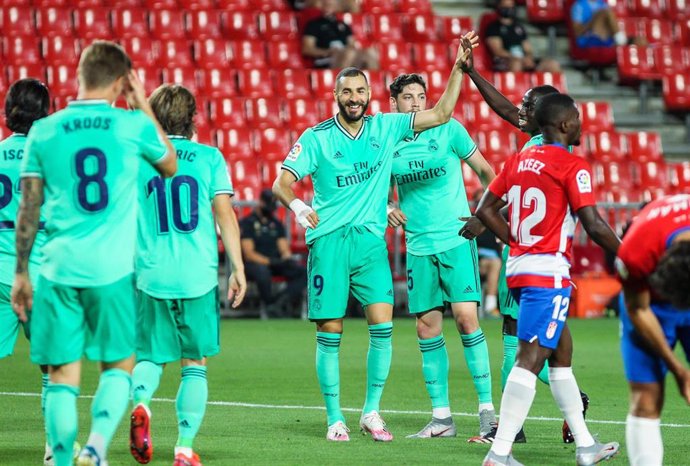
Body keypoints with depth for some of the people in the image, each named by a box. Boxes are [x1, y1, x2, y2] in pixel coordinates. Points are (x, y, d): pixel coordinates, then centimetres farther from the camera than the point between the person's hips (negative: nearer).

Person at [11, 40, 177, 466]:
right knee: (119, 364, 12)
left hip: (58, 269, 1)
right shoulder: (133, 125, -1)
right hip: (112, 270, -1)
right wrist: (144, 106, 24)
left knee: (63, 373, 6)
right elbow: (170, 166, 21)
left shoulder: (44, 131, 4)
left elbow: (28, 210, 7)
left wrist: (21, 272, 14)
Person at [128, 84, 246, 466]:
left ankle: (140, 402, -19)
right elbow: (225, 214, -2)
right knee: (194, 365, 10)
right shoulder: (209, 157, 4)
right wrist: (238, 268, 2)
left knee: (150, 357, 13)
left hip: (150, 275, 1)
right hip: (199, 276, 0)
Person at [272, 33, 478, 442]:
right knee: (330, 331, -1)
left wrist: (459, 65, -3)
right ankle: (335, 418, 9)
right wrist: (297, 205, -28)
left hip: (371, 240, 2)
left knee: (383, 323, -9)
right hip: (328, 240, -2)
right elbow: (282, 182, -6)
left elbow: (441, 114, 6)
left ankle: (372, 411, 5)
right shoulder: (316, 138, -1)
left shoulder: (385, 128, 6)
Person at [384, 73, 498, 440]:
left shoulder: (448, 129, -2)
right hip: (418, 245, 4)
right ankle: (441, 417, 11)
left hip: (456, 240, -4)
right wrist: (387, 210, -2)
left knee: (466, 317, -14)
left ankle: (487, 410, -9)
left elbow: (485, 171, 5)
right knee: (427, 328, 3)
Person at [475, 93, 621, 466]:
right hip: (548, 274, -9)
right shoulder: (573, 166, -10)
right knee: (531, 358, -11)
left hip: (519, 268, 9)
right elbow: (594, 226, -14)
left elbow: (485, 209, 16)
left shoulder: (518, 161, 12)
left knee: (562, 351, 18)